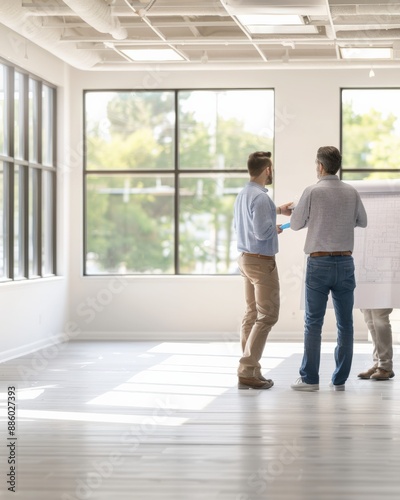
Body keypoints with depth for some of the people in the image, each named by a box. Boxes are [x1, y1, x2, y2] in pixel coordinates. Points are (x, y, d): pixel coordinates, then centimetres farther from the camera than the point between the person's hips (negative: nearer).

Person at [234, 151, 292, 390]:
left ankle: (249, 370, 14)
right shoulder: (260, 197, -21)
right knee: (267, 316, -6)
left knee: (252, 314, 12)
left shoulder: (243, 194, 9)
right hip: (261, 262, -10)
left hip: (247, 259, 10)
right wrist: (276, 228, -6)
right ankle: (248, 371, -10)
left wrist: (276, 210, 26)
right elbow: (262, 232, -26)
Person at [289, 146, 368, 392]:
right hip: (345, 262, 3)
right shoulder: (351, 192, 2)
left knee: (314, 323, 3)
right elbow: (363, 222, 16)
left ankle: (310, 378, 5)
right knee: (345, 323, 7)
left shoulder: (312, 192, -8)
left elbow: (296, 224, 2)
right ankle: (340, 379, 9)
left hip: (319, 263, -3)